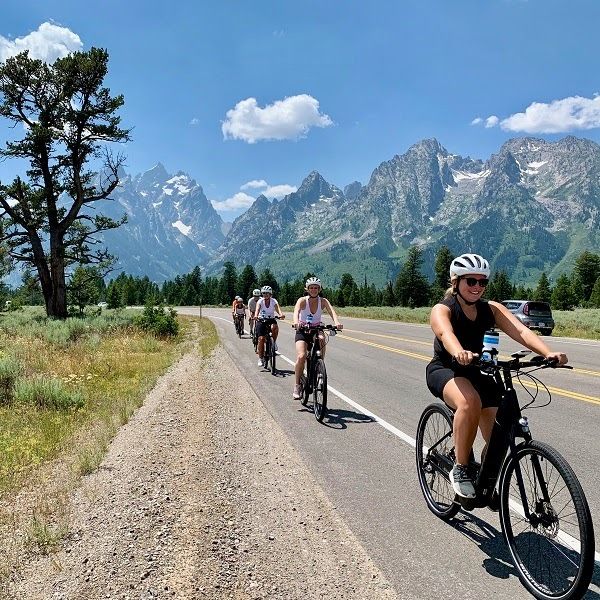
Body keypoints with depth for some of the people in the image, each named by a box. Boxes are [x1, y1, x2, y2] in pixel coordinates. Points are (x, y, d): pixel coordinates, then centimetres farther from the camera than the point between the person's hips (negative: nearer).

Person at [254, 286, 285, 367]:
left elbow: (277, 308, -27)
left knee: (274, 327, -36)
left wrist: (281, 314, -49)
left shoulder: (273, 301, -9)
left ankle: (274, 342, -10)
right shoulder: (260, 301, -10)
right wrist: (256, 315, -50)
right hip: (261, 321, 0)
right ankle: (261, 358, 3)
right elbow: (257, 309, -28)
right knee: (261, 339, -10)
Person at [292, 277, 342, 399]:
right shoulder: (302, 300, -12)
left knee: (321, 339, -31)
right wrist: (296, 321, -54)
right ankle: (297, 385, -6)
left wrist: (336, 322, -46)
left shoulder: (323, 301, -7)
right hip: (302, 331, -2)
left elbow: (332, 311, -24)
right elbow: (296, 311, -32)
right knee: (301, 356, -22)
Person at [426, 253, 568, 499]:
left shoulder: (492, 310, -3)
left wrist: (548, 353, -39)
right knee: (470, 402, -36)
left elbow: (522, 332, -20)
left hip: (474, 373, 5)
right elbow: (446, 334, -39)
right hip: (444, 371, -4)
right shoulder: (442, 310, -15)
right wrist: (459, 353, -62)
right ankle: (461, 468, -18)